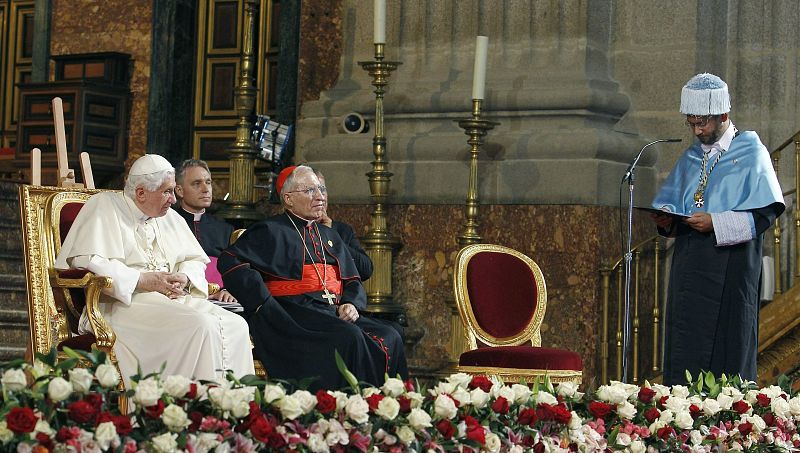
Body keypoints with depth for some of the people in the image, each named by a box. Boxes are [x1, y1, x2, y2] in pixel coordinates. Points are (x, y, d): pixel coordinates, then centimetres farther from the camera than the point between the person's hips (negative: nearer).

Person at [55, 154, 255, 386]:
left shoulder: (170, 217, 22)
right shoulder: (104, 207, 0)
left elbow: (195, 260, 23)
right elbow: (86, 262, -13)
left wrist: (185, 278, -2)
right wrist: (143, 280, -16)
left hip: (175, 299, 7)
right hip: (124, 305, -7)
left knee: (236, 324, -17)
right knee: (201, 326, -30)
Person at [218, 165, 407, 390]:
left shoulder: (330, 236, 26)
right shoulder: (270, 232, 5)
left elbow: (353, 281, 25)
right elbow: (230, 261, -7)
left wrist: (352, 304, 1)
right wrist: (264, 303, -16)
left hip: (334, 313, 7)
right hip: (293, 316, -7)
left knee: (389, 337, -18)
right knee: (348, 338, -33)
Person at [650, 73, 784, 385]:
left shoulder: (751, 154, -2)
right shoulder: (691, 157, 17)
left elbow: (765, 213, -9)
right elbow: (670, 202, 21)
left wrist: (716, 223, -18)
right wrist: (667, 218, -2)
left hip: (730, 267, -6)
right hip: (689, 265, 6)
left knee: (727, 350, -6)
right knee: (684, 353, 2)